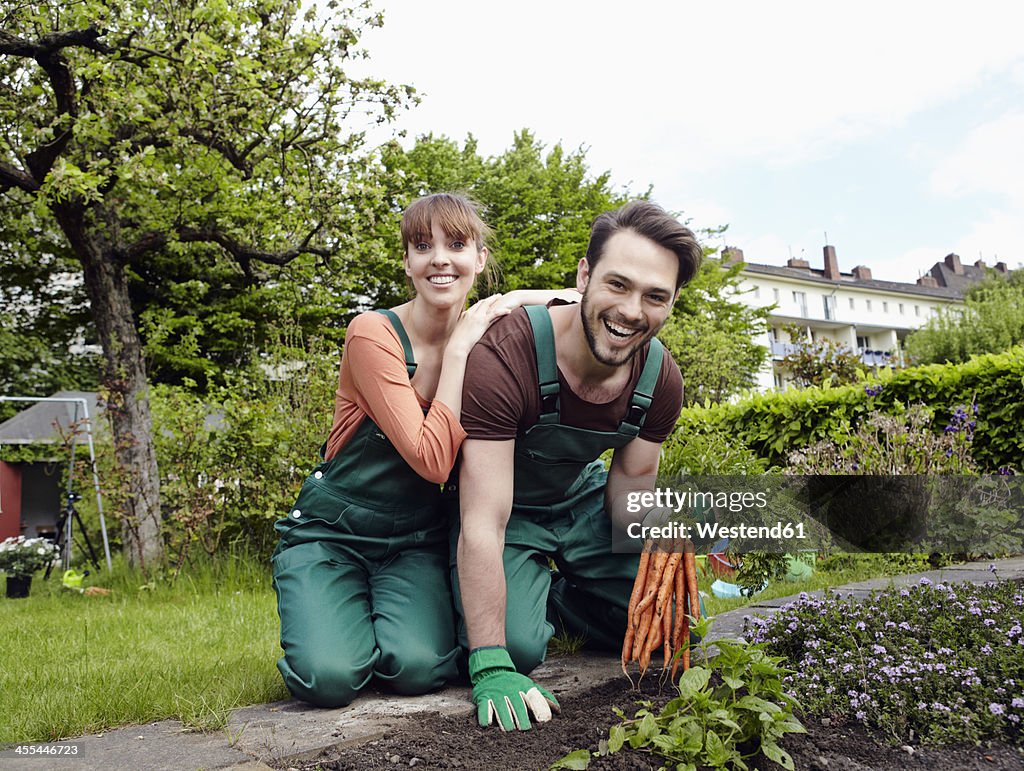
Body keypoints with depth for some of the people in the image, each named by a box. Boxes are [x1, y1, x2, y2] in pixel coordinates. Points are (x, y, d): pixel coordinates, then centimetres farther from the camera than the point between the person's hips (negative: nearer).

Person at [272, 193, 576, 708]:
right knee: (328, 678, -23)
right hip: (331, 531, -2)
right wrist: (458, 350, -24)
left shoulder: (488, 337, -3)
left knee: (420, 669, -22)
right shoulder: (373, 333, -19)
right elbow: (432, 459, -26)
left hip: (416, 537, 3)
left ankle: (394, 619, 12)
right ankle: (332, 622, 11)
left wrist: (522, 299, -14)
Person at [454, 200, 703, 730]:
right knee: (519, 645, -24)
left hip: (582, 499, 5)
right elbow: (483, 525, -35)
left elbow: (630, 482, -3)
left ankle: (557, 600, 24)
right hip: (505, 509, -4)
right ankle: (530, 599, 12)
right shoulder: (504, 358, -35)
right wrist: (490, 667, -36)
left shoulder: (661, 379, -16)